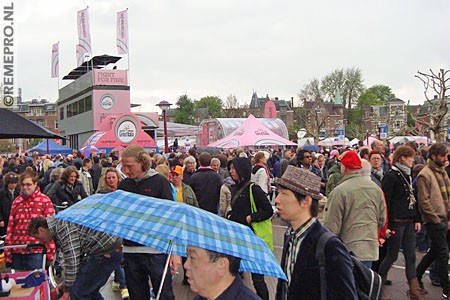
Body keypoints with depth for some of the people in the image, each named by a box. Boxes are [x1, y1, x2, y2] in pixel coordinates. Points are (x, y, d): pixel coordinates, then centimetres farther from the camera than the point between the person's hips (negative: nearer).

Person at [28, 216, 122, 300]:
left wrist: (66, 292, -7)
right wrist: (65, 283, 27)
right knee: (89, 290, 20)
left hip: (106, 252, -11)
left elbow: (72, 261, -16)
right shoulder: (58, 228, 18)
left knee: (78, 292, -5)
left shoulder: (63, 227, -15)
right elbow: (69, 258, 26)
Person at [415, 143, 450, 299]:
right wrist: (437, 220, -14)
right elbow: (424, 201, -17)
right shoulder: (425, 174, -14)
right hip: (434, 221, -8)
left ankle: (416, 276, 32)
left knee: (435, 251, 16)